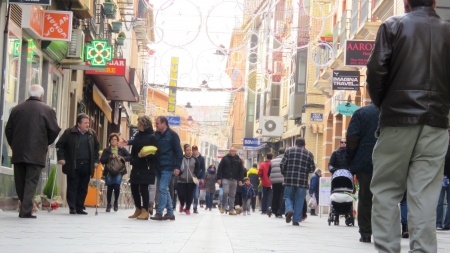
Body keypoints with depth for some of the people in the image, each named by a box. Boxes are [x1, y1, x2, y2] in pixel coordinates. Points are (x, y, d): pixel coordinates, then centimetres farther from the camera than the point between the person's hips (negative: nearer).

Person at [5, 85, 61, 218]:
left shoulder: (16, 109, 6)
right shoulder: (47, 110, -4)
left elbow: (8, 130, 7)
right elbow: (54, 131, -6)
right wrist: (45, 143, 11)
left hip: (18, 152, 3)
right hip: (36, 153, -3)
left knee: (20, 182, 12)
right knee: (31, 182, -2)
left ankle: (25, 207, 19)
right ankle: (26, 210, -10)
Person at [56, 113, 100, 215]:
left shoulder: (92, 134, 10)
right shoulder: (69, 132, -2)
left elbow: (97, 147, 20)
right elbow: (59, 145, 3)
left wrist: (96, 160, 12)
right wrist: (61, 158, -5)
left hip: (86, 166, 4)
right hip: (73, 166, -4)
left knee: (83, 188, 5)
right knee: (72, 187, -2)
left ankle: (80, 208, 12)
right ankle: (72, 208, 1)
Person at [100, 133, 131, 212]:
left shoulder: (122, 150, 11)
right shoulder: (106, 150, 10)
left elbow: (130, 157, 3)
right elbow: (102, 160, -1)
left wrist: (122, 158, -11)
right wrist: (110, 156, -12)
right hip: (109, 172, 1)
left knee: (117, 186, -16)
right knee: (110, 188, -1)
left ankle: (116, 202, 7)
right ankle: (108, 204, 15)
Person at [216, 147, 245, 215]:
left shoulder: (238, 160, 9)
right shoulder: (225, 158, 1)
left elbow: (241, 170, 11)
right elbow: (220, 169, 0)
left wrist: (240, 180, 3)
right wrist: (219, 178, -6)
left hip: (234, 180, 3)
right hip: (226, 179, -3)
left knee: (232, 195, 4)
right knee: (225, 192, -16)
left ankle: (231, 209, 7)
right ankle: (223, 205, 7)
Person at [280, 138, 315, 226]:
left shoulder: (289, 151, 5)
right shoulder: (309, 154, 6)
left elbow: (282, 164, 0)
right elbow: (312, 168, 3)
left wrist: (284, 174, 16)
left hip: (289, 180, 0)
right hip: (302, 181, 0)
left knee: (288, 197, 12)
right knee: (299, 201, 6)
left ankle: (289, 210, -16)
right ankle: (296, 220, 3)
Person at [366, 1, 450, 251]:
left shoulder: (393, 26, 2)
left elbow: (376, 70, -6)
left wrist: (382, 104, 8)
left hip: (398, 118, -2)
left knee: (386, 190, 4)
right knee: (425, 194, 0)